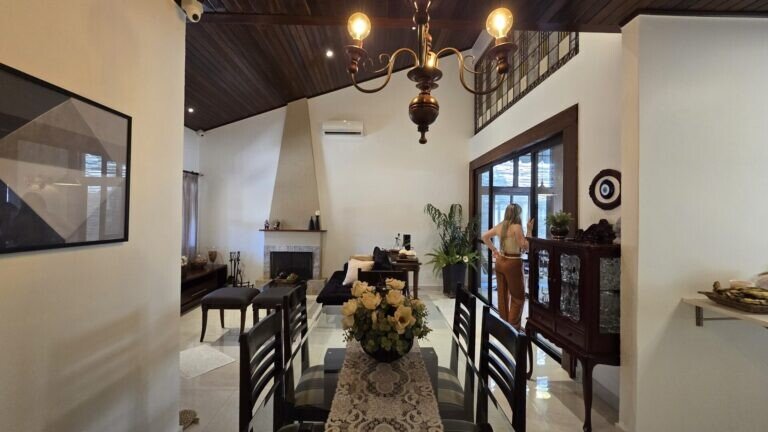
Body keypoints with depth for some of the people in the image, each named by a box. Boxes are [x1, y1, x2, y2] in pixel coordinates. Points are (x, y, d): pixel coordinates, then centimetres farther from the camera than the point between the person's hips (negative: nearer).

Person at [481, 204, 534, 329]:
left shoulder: (500, 226, 5)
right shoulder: (517, 227, -15)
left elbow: (484, 236, 16)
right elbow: (525, 247, -13)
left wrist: (494, 250, 15)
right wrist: (529, 230, -9)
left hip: (500, 262, 7)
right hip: (513, 263, -7)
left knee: (503, 295, 15)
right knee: (518, 297, 5)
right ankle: (513, 327, 5)